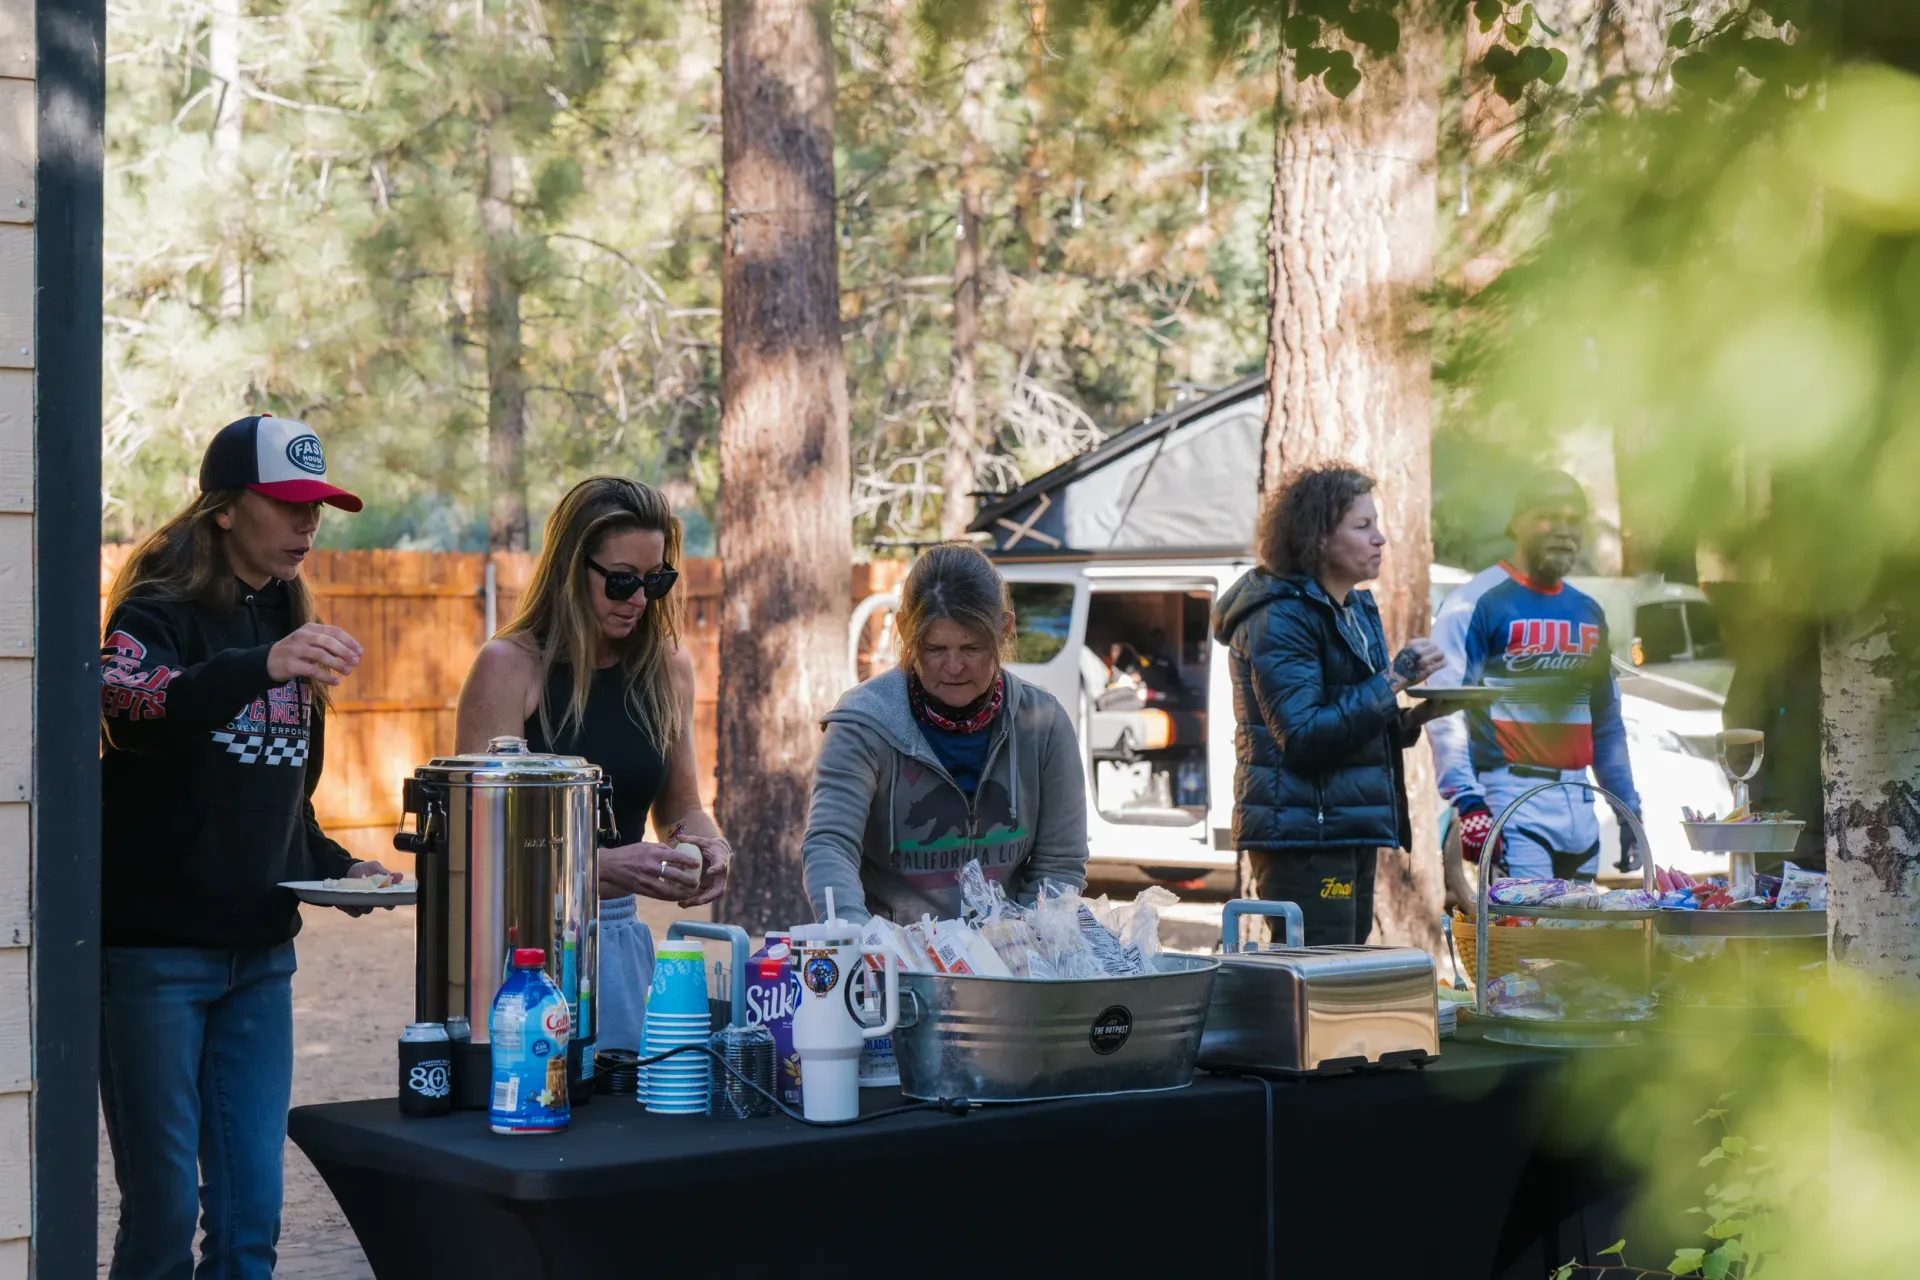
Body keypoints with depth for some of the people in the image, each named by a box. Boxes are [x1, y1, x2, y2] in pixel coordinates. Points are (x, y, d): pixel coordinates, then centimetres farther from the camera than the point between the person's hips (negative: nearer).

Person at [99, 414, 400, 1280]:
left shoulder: (286, 622, 14)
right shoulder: (159, 614, -8)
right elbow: (129, 706, -33)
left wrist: (335, 868, 6)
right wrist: (262, 666, -48)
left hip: (259, 953, 6)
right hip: (156, 950, -6)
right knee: (163, 1209, -3)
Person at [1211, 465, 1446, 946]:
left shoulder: (1357, 609, 16)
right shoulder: (1278, 618, -13)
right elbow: (1303, 738, -21)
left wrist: (1413, 717, 3)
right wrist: (1392, 681, -19)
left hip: (1351, 833, 9)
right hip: (1302, 836, -9)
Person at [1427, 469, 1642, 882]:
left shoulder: (1588, 613, 17)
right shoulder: (1477, 603, -5)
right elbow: (1446, 710, -12)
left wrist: (1629, 810, 17)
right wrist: (1469, 802, -22)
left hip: (1579, 805, 7)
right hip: (1511, 798, -7)